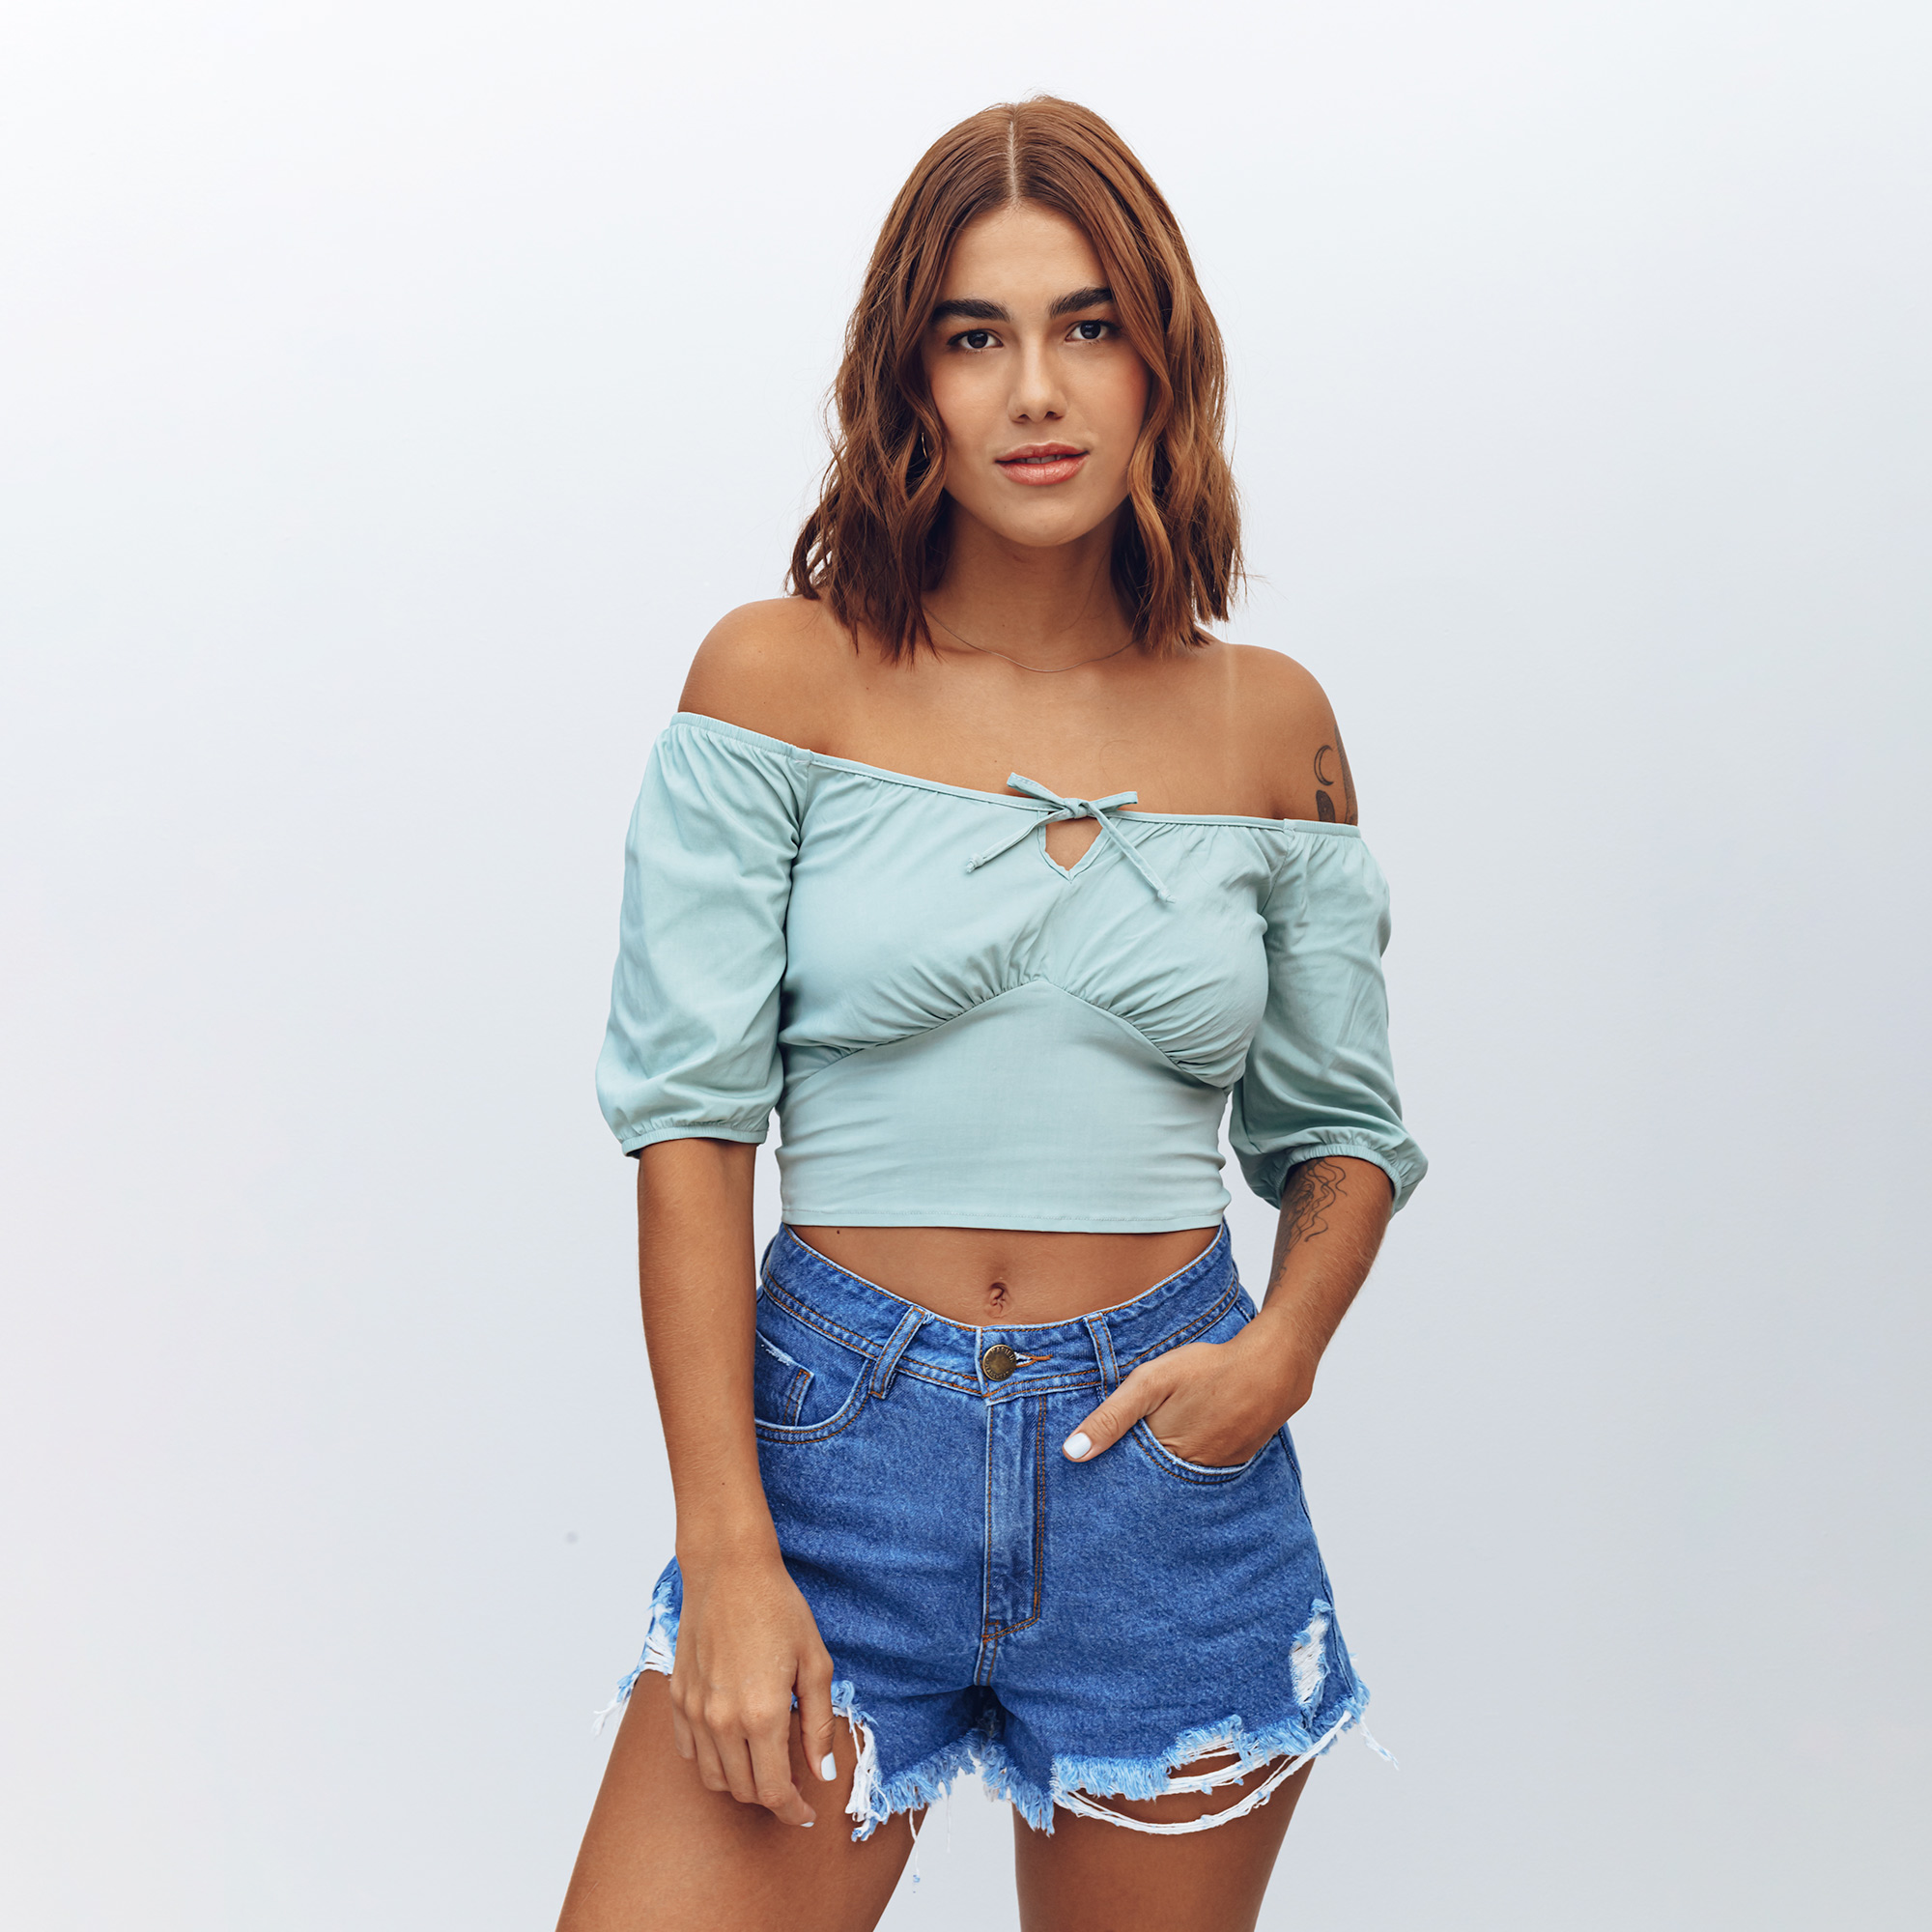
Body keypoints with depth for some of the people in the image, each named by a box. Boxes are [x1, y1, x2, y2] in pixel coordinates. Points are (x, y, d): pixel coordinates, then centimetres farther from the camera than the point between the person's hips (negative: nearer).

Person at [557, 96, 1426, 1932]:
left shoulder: (1269, 722, 3)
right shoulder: (781, 676, -4)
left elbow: (1342, 1129, 12)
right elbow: (689, 1117, -7)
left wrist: (1288, 1342, -8)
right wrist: (727, 1556, -13)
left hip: (1168, 1461, 2)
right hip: (841, 1440, -2)